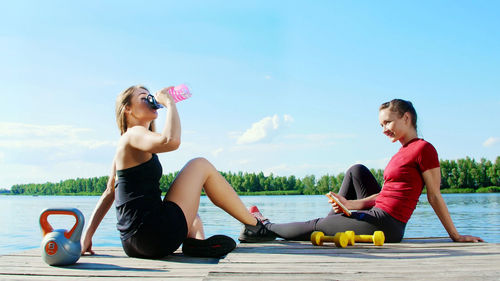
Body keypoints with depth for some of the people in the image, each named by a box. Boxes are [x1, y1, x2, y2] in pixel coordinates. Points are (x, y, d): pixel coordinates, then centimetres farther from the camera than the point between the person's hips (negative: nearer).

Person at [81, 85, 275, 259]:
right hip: (156, 236, -10)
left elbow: (109, 192, 20)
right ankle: (255, 226, 11)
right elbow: (170, 141, -30)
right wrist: (169, 103, -14)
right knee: (200, 165, 4)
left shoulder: (125, 144, 22)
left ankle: (196, 240, 3)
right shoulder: (134, 134, -7)